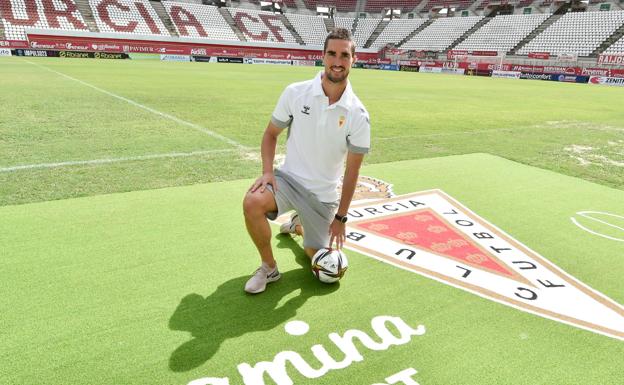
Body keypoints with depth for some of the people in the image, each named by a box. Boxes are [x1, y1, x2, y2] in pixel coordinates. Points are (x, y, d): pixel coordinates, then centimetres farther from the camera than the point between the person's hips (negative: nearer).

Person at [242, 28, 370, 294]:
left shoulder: (358, 115, -11)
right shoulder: (295, 92, -9)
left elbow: (352, 170, -6)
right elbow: (271, 133, 3)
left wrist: (341, 217, -4)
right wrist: (267, 171, -13)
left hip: (324, 195, 1)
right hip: (289, 178, 0)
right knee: (252, 203, -32)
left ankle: (298, 225, 43)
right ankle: (268, 268, -5)